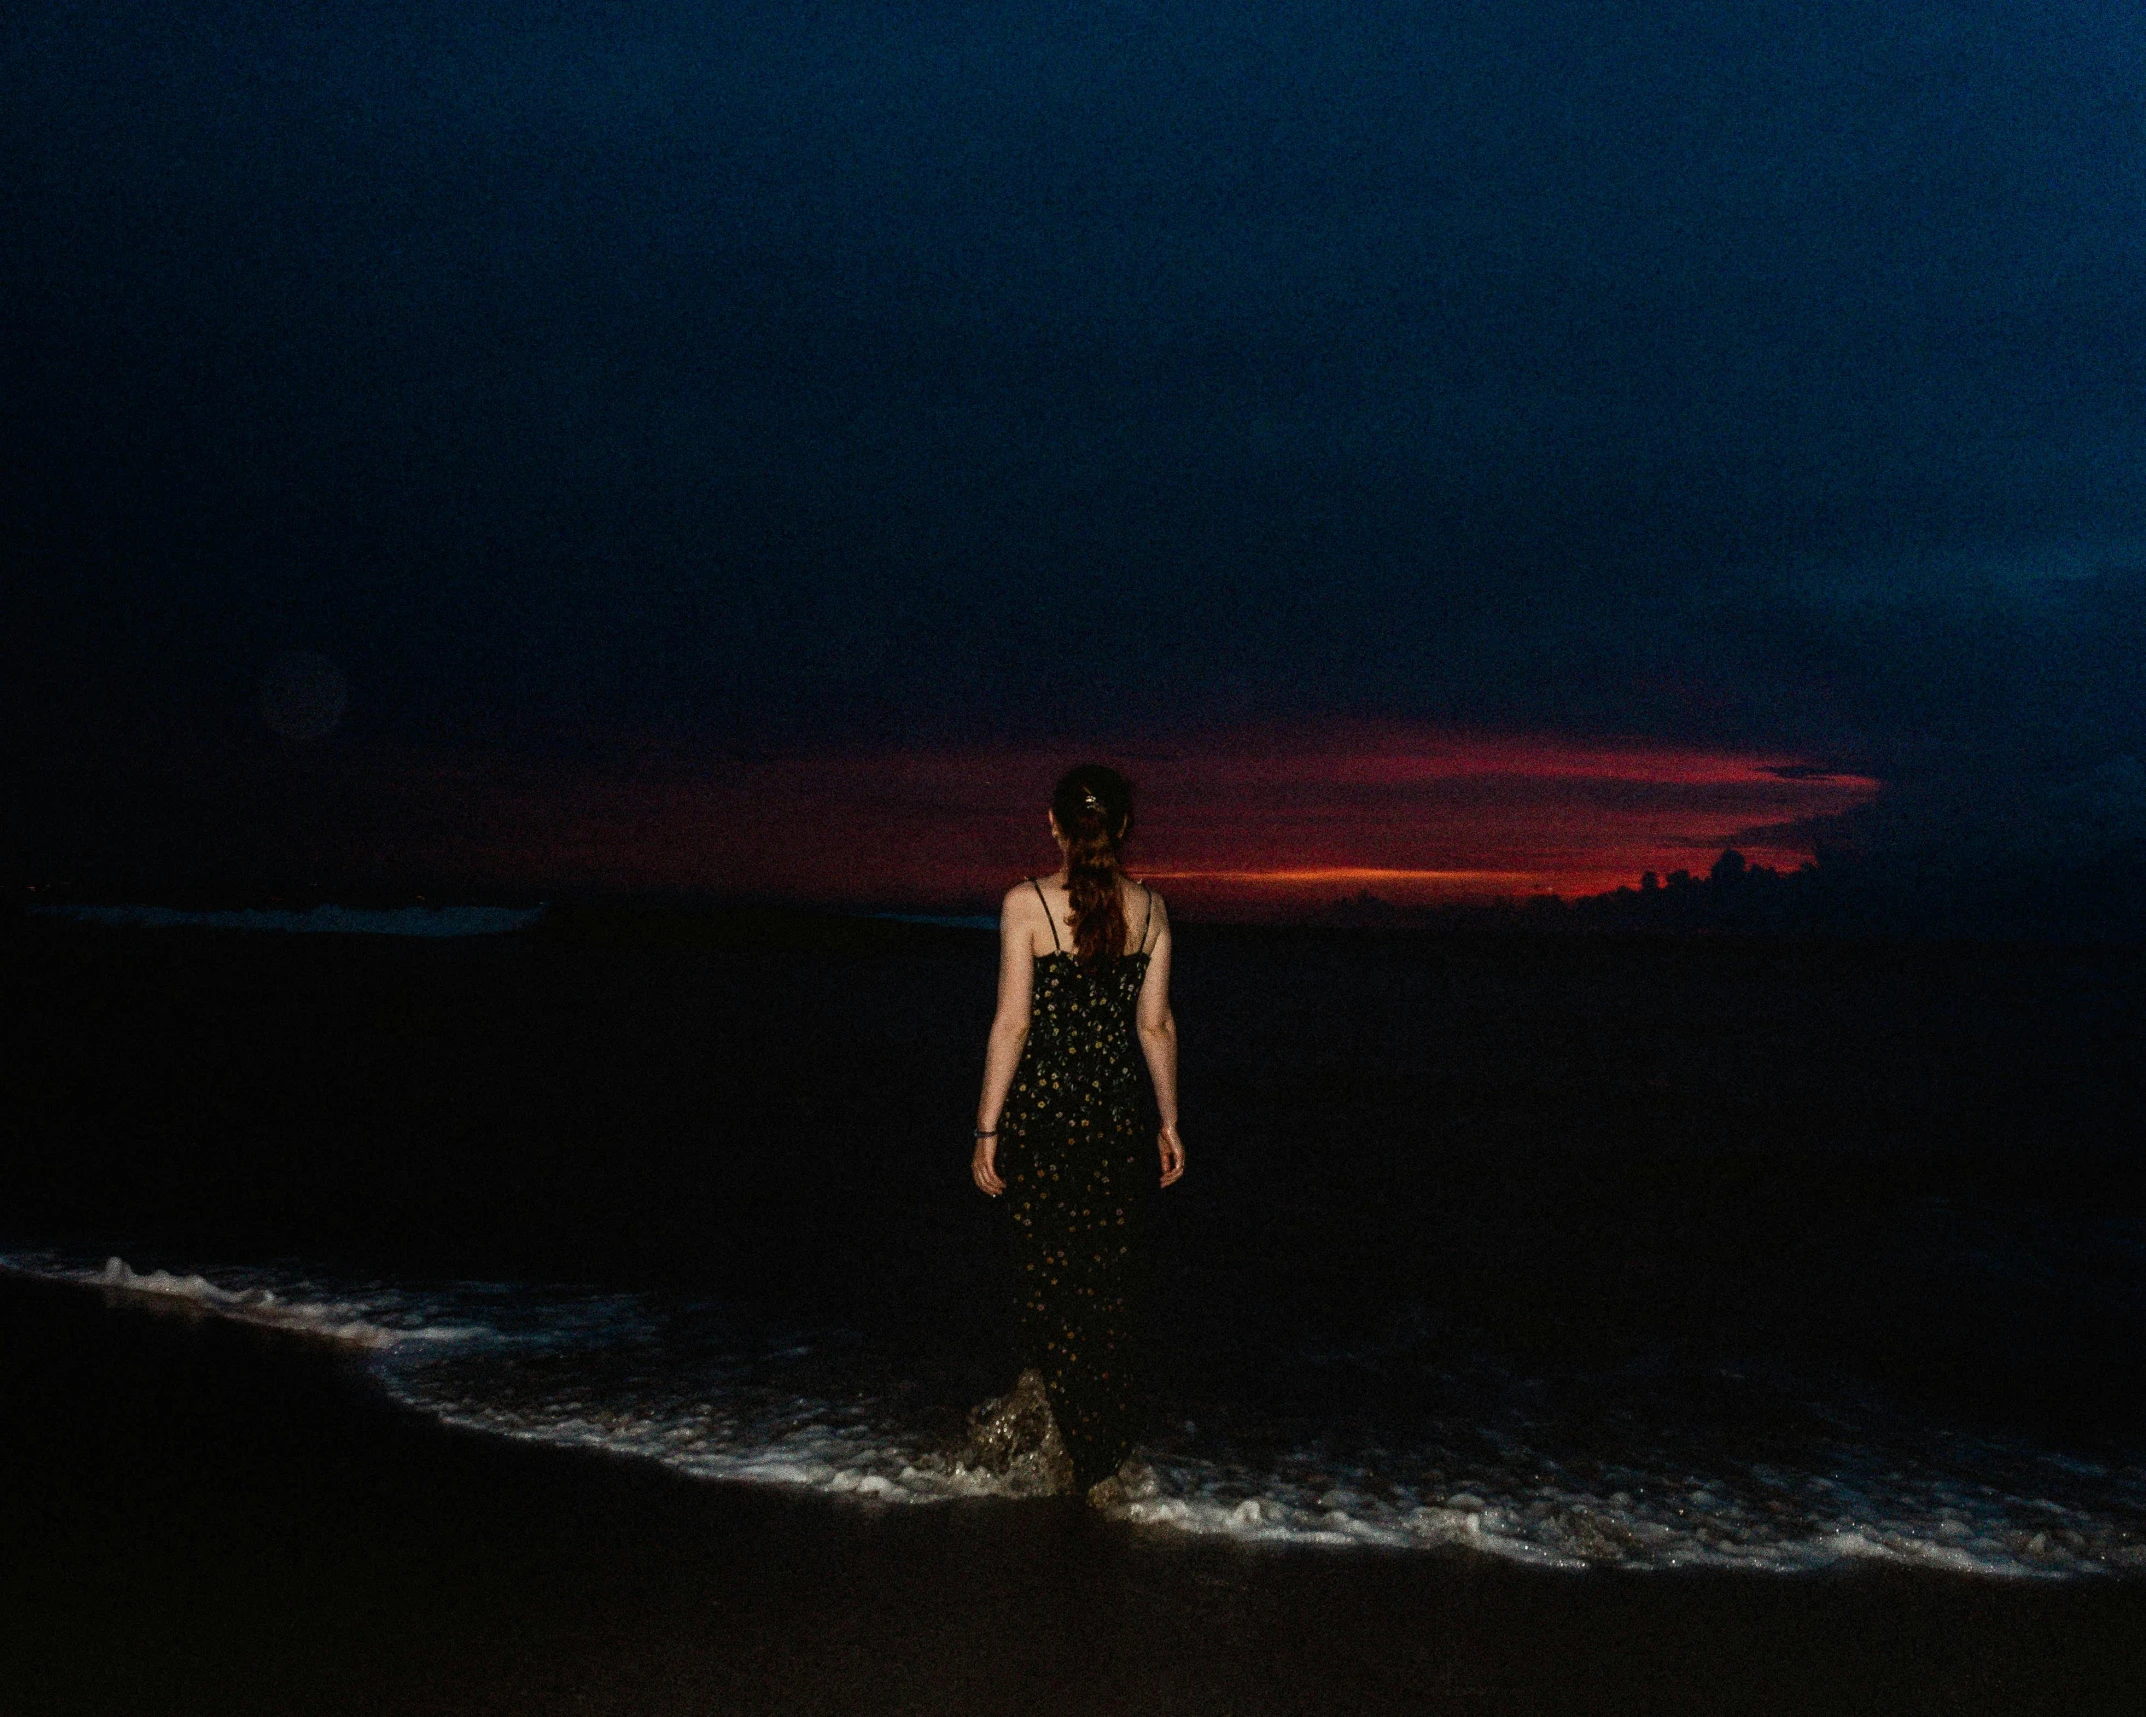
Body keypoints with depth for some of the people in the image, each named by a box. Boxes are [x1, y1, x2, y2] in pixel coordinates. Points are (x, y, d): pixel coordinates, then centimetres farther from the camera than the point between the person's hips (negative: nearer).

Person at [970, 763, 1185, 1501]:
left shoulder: (1026, 902, -9)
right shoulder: (1149, 907, 1)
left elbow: (1012, 1022, -10)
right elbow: (1156, 1025, 3)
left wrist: (988, 1129, -4)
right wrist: (1169, 1122, 13)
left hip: (1040, 1111, -3)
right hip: (1115, 1113, 3)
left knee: (1049, 1268, 11)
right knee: (1112, 1278, 13)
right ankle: (1105, 1464, 24)